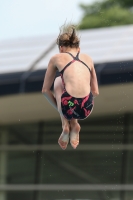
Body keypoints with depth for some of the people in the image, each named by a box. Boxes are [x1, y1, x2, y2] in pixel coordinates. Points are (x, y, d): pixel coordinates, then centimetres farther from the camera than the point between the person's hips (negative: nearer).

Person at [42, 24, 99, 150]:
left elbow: (45, 90, 20)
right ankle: (74, 124, 20)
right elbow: (95, 92, 22)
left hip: (68, 106, -3)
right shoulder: (88, 58, 20)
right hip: (86, 110, 3)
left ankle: (65, 124, 20)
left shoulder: (57, 58, 13)